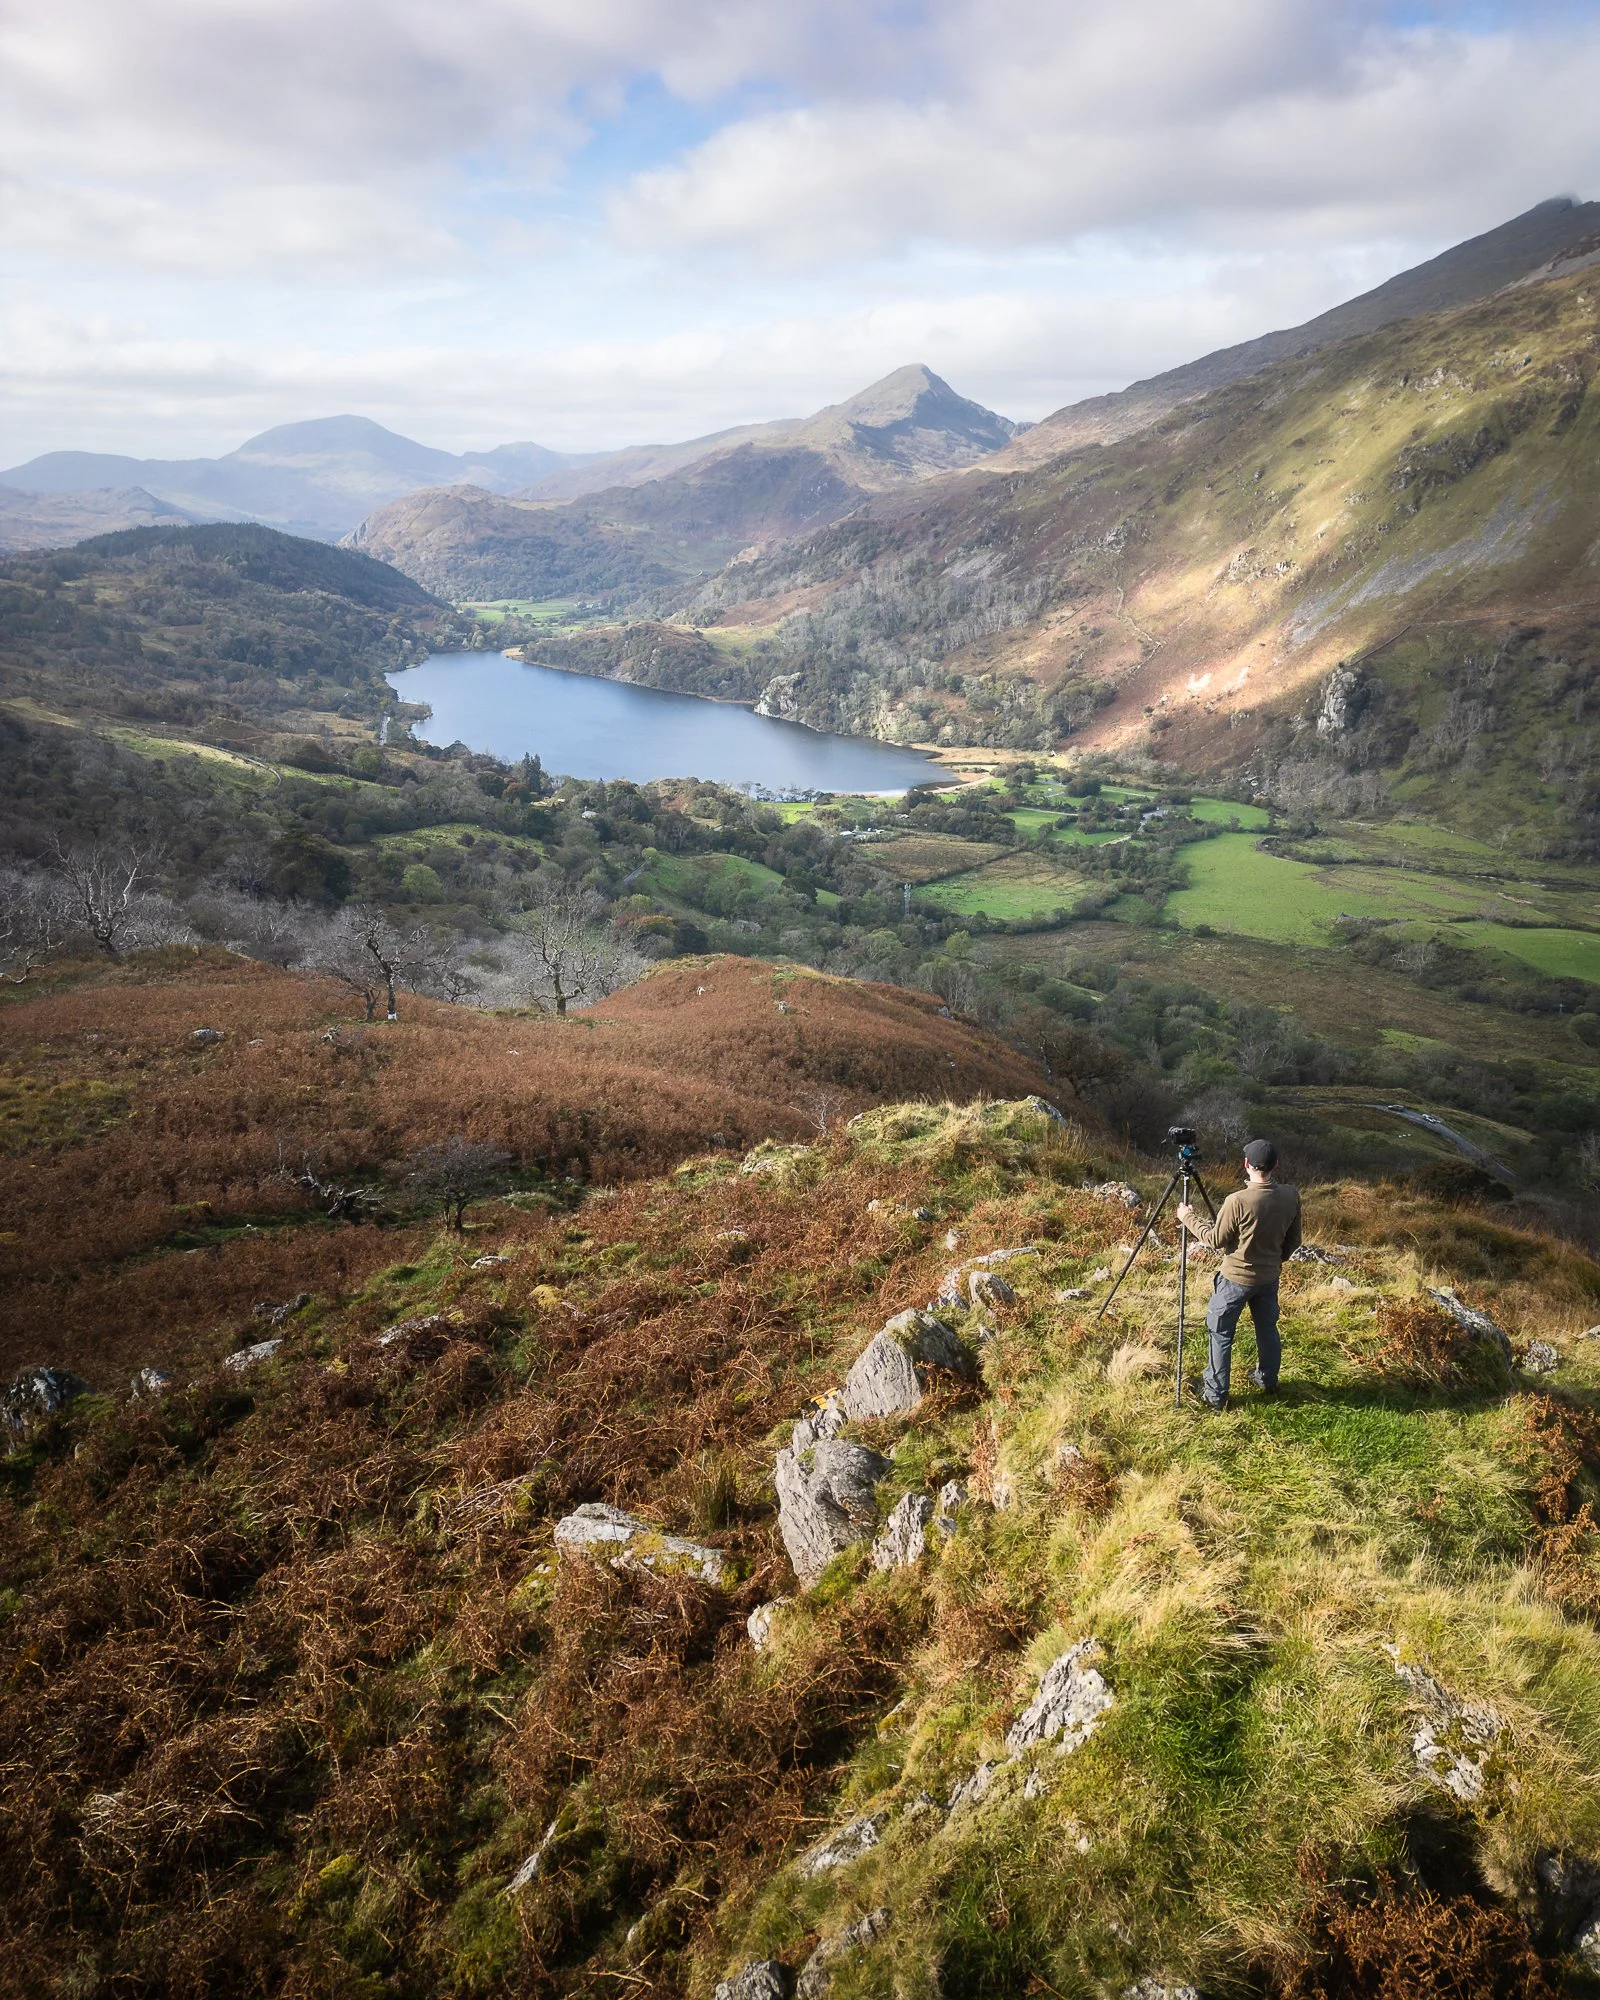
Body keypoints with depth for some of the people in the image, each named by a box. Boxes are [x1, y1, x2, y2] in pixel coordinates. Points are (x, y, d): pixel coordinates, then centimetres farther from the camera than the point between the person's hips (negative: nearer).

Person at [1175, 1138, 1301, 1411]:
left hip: (1237, 1278, -5)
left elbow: (1216, 1240, -15)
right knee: (1268, 1329, 23)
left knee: (1220, 1334, 7)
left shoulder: (1237, 1201, -27)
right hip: (1270, 1276, 5)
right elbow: (1293, 1241, 3)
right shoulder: (1290, 1197, -10)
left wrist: (1189, 1218, -2)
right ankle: (1268, 1381, 41)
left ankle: (1215, 1395, 13)